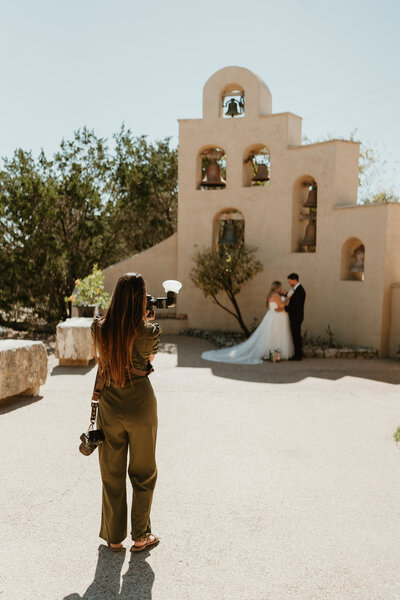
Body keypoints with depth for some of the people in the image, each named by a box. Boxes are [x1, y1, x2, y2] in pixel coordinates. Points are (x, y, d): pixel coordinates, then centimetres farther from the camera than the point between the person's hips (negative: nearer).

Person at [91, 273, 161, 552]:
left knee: (112, 474, 18)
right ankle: (141, 536, 28)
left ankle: (114, 537, 30)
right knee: (143, 474, 17)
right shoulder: (148, 332, -18)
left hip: (110, 409, 3)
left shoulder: (100, 329, -9)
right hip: (141, 408, -2)